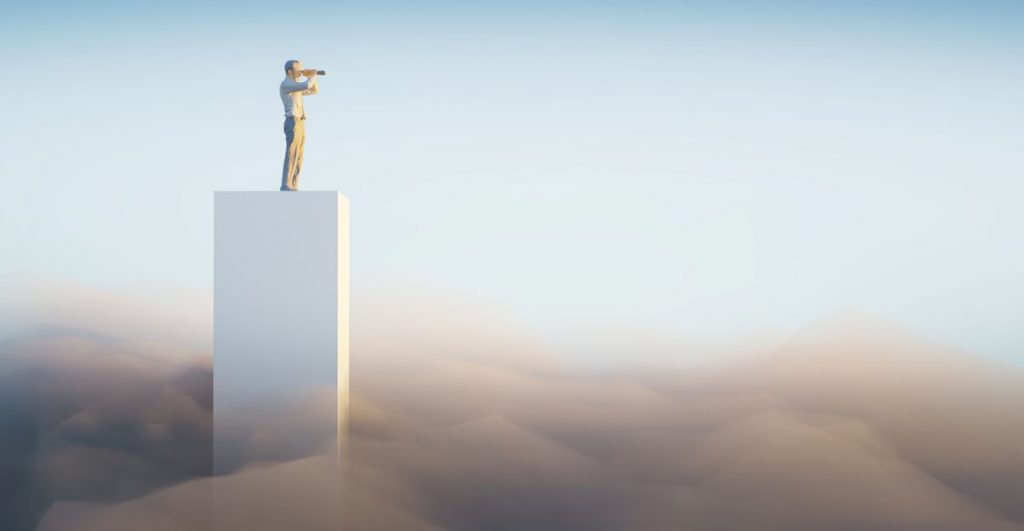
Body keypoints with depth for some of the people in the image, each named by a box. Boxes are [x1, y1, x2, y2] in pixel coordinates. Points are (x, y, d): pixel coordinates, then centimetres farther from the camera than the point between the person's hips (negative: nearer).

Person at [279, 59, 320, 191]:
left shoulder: (296, 87, 24)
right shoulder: (286, 84, -8)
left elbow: (315, 90, 29)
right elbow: (306, 86, -22)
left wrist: (311, 76, 14)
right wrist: (313, 76, -2)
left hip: (300, 124, 10)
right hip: (293, 123, -10)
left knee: (298, 157, 6)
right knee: (291, 156, -13)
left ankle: (293, 188, 6)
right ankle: (286, 188, -15)